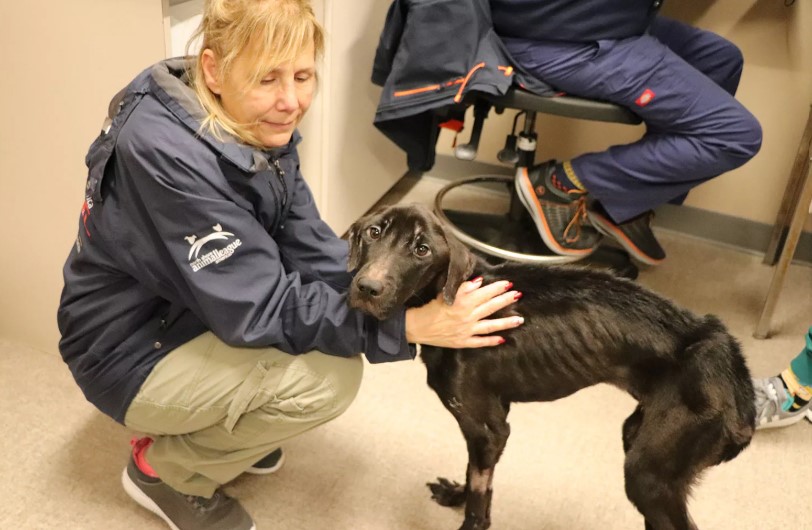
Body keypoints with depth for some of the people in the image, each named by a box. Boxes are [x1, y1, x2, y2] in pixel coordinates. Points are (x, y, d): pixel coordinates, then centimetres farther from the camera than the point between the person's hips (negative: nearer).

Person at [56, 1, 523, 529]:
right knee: (330, 374, -23)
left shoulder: (260, 129, -7)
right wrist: (410, 325, -35)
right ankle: (163, 466, 1)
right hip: (133, 354, -8)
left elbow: (310, 250, -8)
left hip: (203, 312, 8)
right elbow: (260, 307, -31)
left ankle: (221, 426, 13)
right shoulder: (163, 154, -31)